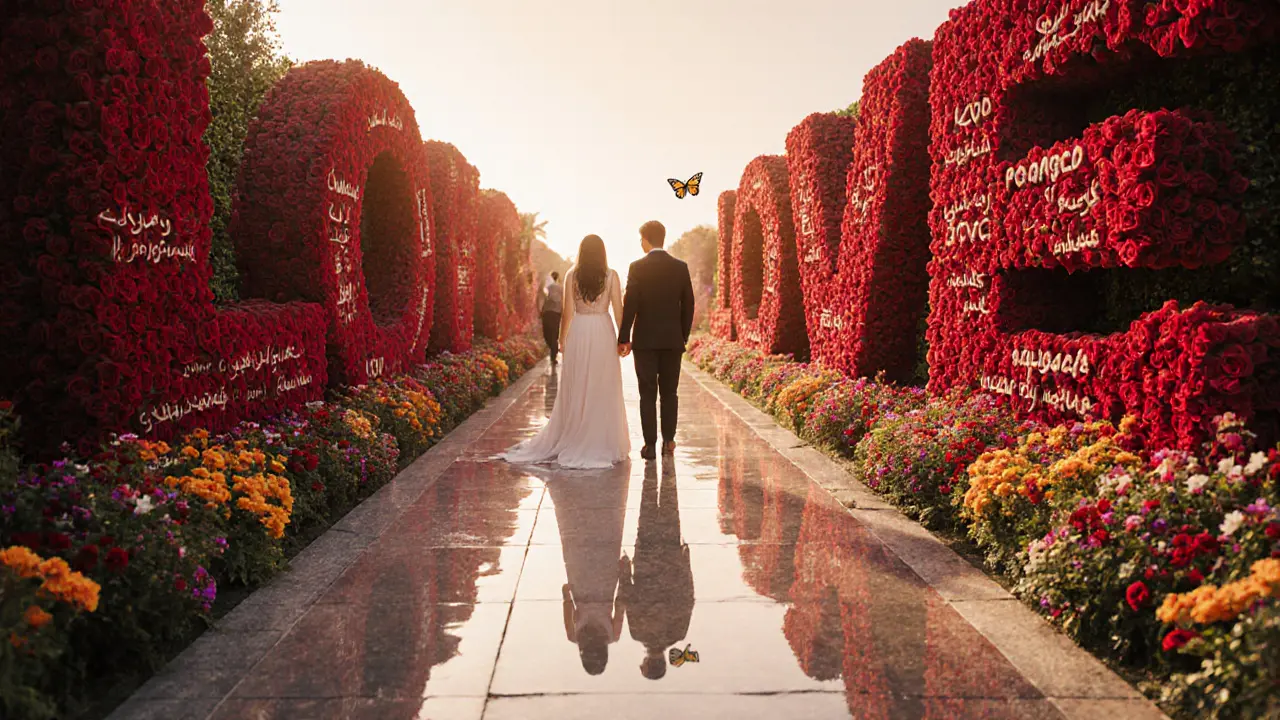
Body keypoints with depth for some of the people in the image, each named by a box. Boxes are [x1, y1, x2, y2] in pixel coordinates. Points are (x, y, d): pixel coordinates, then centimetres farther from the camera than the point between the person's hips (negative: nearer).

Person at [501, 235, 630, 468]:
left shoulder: (572, 275, 1)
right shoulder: (611, 276, -1)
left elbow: (567, 311, 0)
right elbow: (618, 310, -3)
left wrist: (563, 339, 8)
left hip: (578, 333, 1)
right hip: (603, 334, -1)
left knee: (575, 390, 8)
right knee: (603, 390, 4)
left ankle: (570, 440, 15)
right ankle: (603, 443, 8)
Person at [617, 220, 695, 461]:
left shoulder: (637, 267, -7)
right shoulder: (681, 267, 2)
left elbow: (630, 305, -10)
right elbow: (688, 305, 5)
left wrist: (623, 338, -4)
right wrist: (683, 336, 14)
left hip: (645, 340, -2)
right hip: (672, 340, 3)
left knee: (647, 394, 2)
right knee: (669, 392, 12)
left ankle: (650, 444, 1)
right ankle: (668, 440, 13)